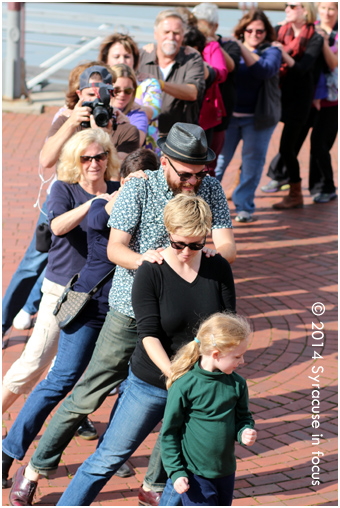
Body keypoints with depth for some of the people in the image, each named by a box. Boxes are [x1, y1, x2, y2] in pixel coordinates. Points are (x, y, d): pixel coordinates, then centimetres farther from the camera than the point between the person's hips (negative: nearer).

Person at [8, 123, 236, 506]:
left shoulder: (211, 191, -4)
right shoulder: (139, 189, -13)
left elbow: (227, 249, -11)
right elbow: (114, 248, -14)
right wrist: (140, 259, -36)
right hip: (131, 309, -3)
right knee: (89, 394, 2)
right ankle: (37, 468, 16)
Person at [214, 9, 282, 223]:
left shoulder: (271, 51, 2)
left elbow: (265, 71, -20)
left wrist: (243, 50, -23)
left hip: (257, 118, 0)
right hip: (228, 115, 1)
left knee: (253, 161, 7)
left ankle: (244, 206, 19)